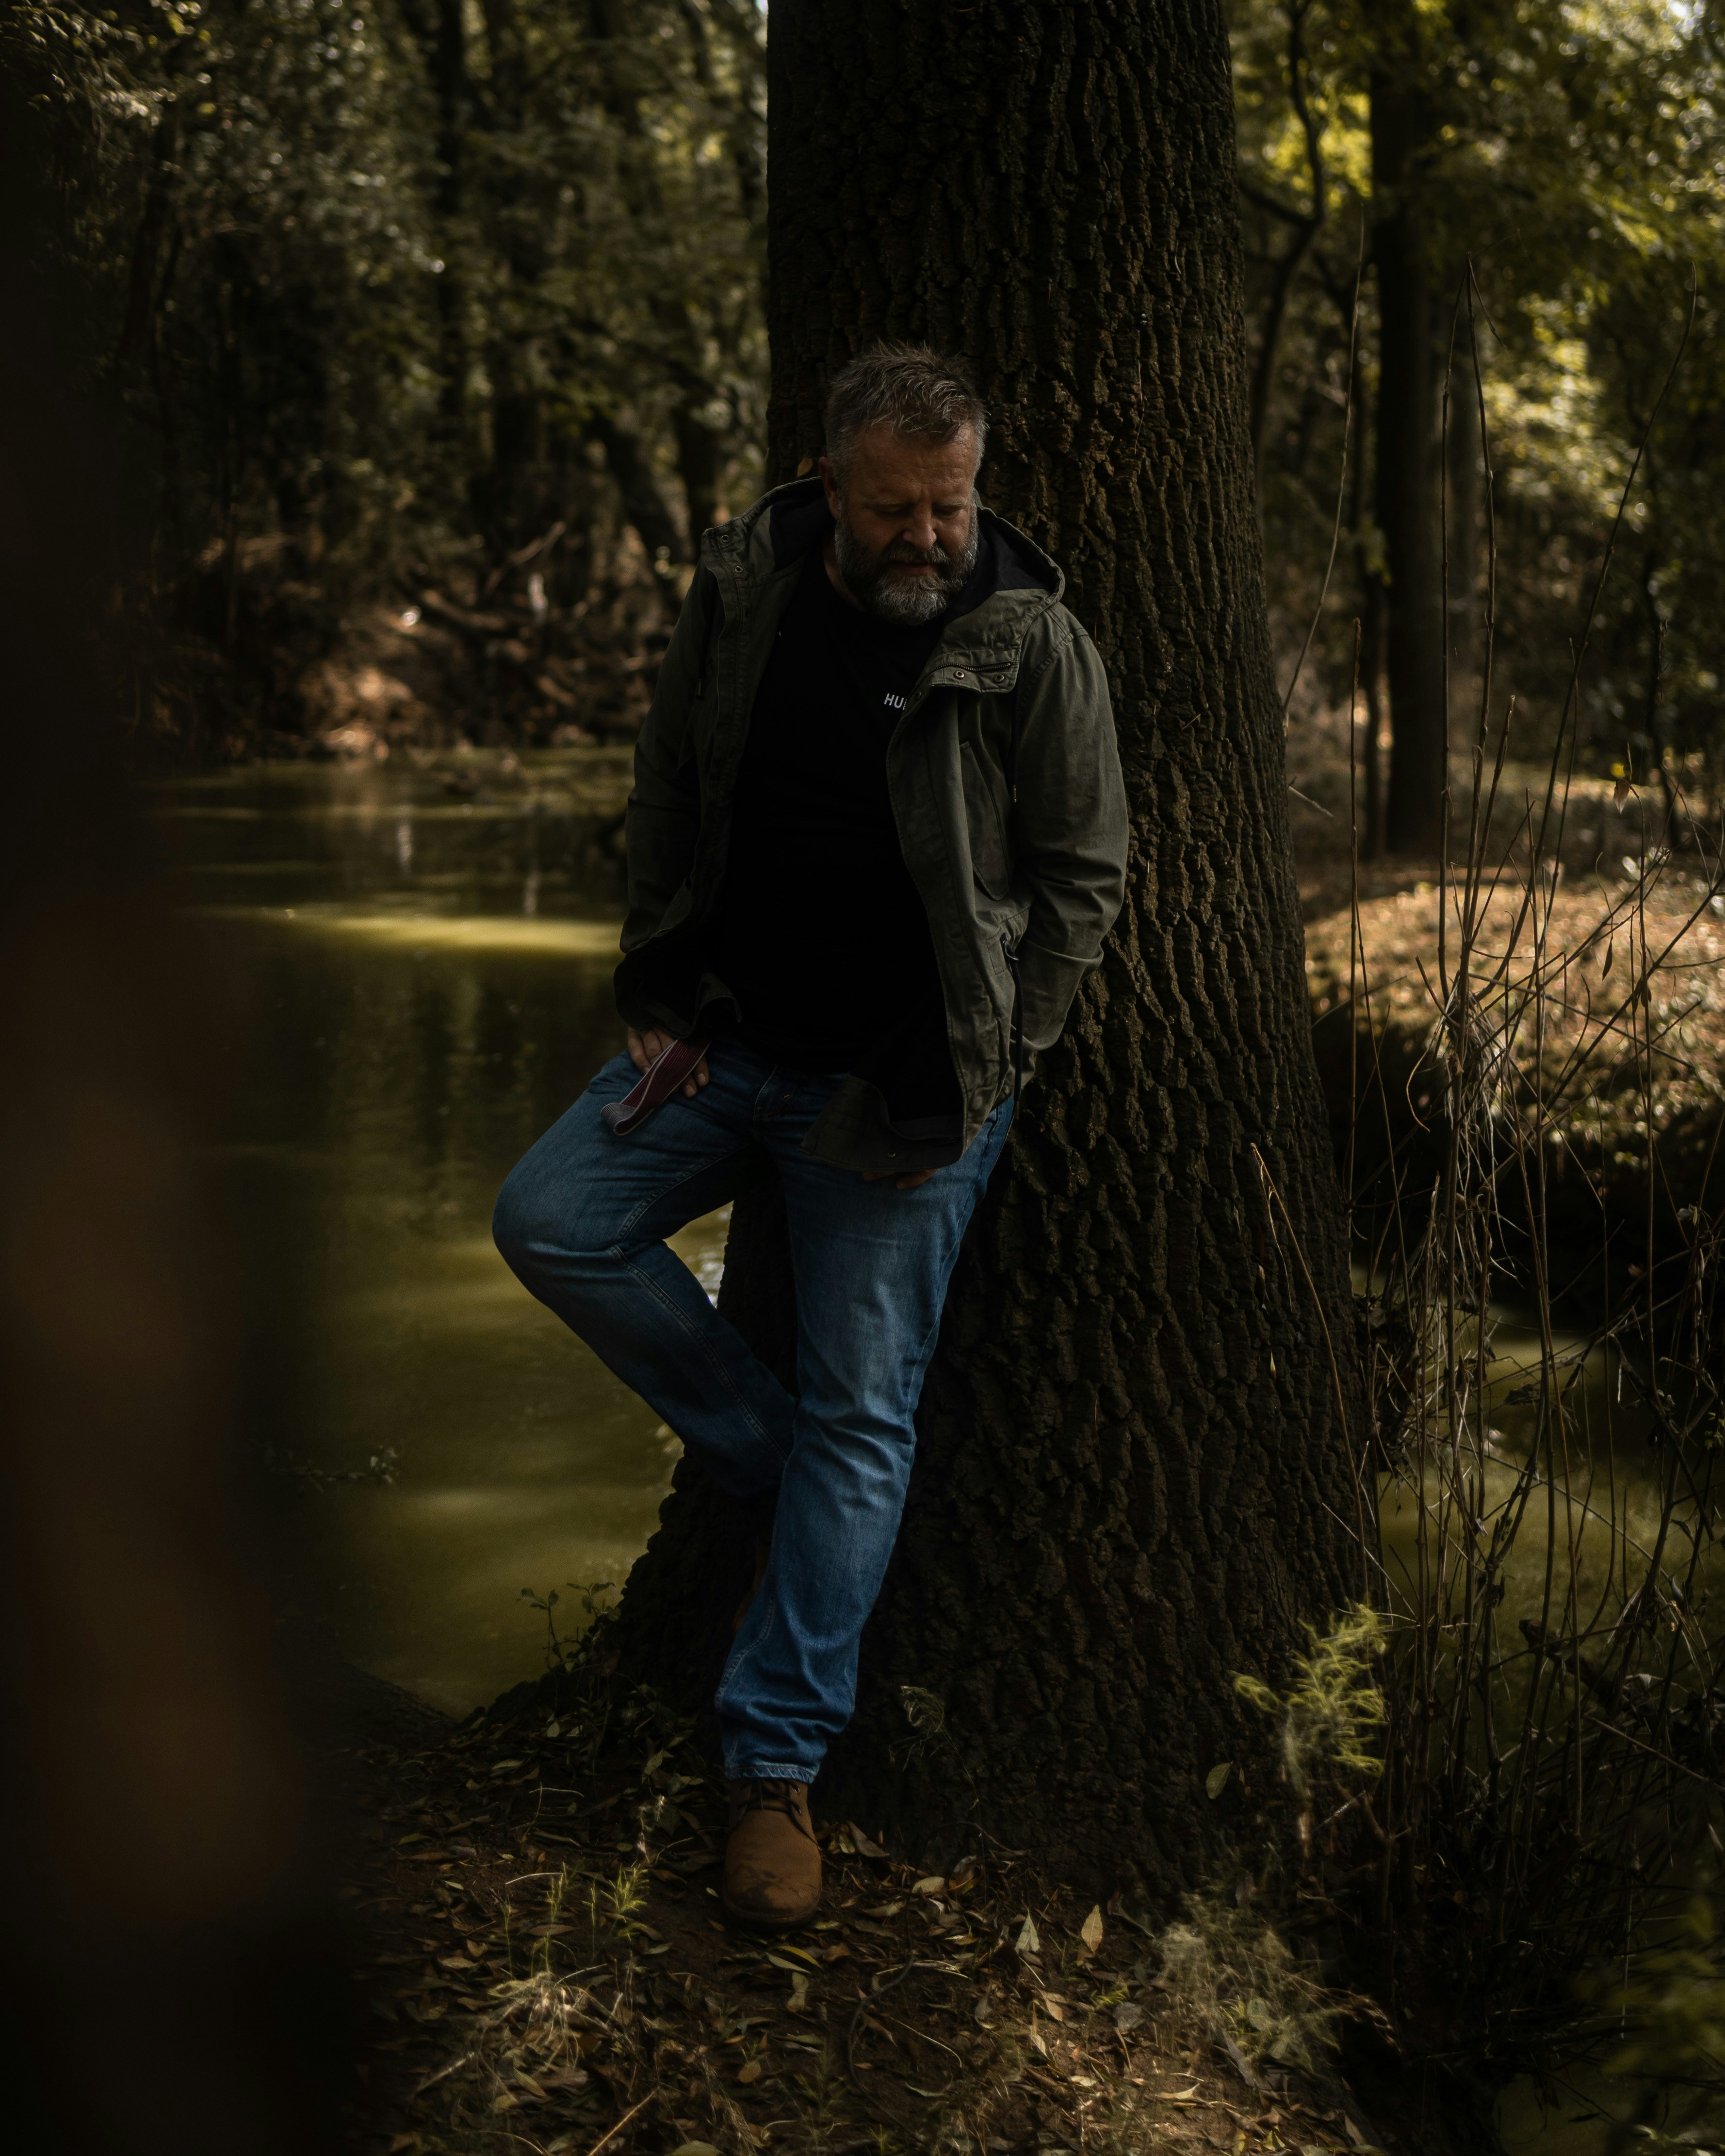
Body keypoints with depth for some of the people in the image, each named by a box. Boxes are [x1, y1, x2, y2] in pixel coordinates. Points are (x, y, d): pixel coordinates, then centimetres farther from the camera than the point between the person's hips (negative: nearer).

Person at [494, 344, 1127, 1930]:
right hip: (731, 1039, 5)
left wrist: (972, 1079, -10)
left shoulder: (1033, 643, -14)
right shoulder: (744, 590, -3)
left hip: (897, 1083, -5)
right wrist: (660, 990, 3)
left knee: (861, 1417, -3)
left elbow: (1083, 876, -6)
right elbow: (671, 791, 10)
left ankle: (776, 1762, 6)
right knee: (551, 1223, -3)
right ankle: (775, 1468, 12)